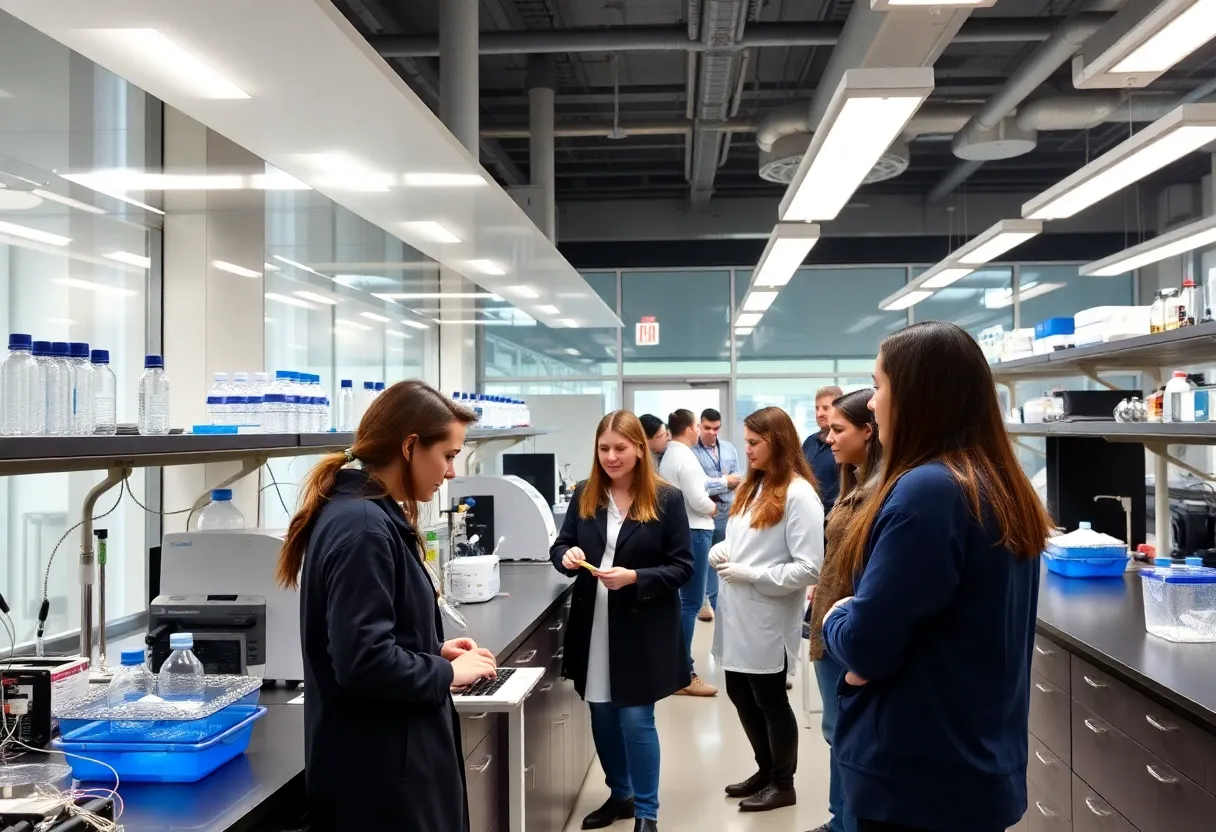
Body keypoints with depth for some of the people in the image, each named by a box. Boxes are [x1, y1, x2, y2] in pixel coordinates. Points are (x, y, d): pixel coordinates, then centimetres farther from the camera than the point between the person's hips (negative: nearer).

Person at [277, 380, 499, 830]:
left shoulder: (373, 515, 10)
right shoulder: (362, 526, -22)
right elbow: (365, 661, -27)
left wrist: (435, 651, 6)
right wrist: (448, 673, -14)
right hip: (379, 769, -10)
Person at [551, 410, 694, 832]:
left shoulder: (667, 499, -8)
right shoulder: (584, 496, 3)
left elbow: (682, 567, -8)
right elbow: (560, 546, 8)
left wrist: (634, 578, -22)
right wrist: (567, 555, -15)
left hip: (642, 629, -4)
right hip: (593, 626, 5)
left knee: (636, 719, -1)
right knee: (602, 716, 15)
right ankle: (620, 795, 35)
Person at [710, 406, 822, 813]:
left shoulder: (799, 495, -16)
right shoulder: (752, 487, 12)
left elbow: (809, 568, -20)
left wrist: (752, 575, -20)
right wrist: (721, 549, 0)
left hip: (768, 620, -8)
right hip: (737, 615, 8)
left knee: (770, 699, 7)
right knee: (741, 694, 17)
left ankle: (783, 784, 27)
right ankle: (766, 770, 37)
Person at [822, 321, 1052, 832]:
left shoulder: (927, 491, -23)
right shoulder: (1004, 489, 5)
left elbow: (866, 647, -23)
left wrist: (835, 619, -1)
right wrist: (855, 618, -1)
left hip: (918, 775, -8)